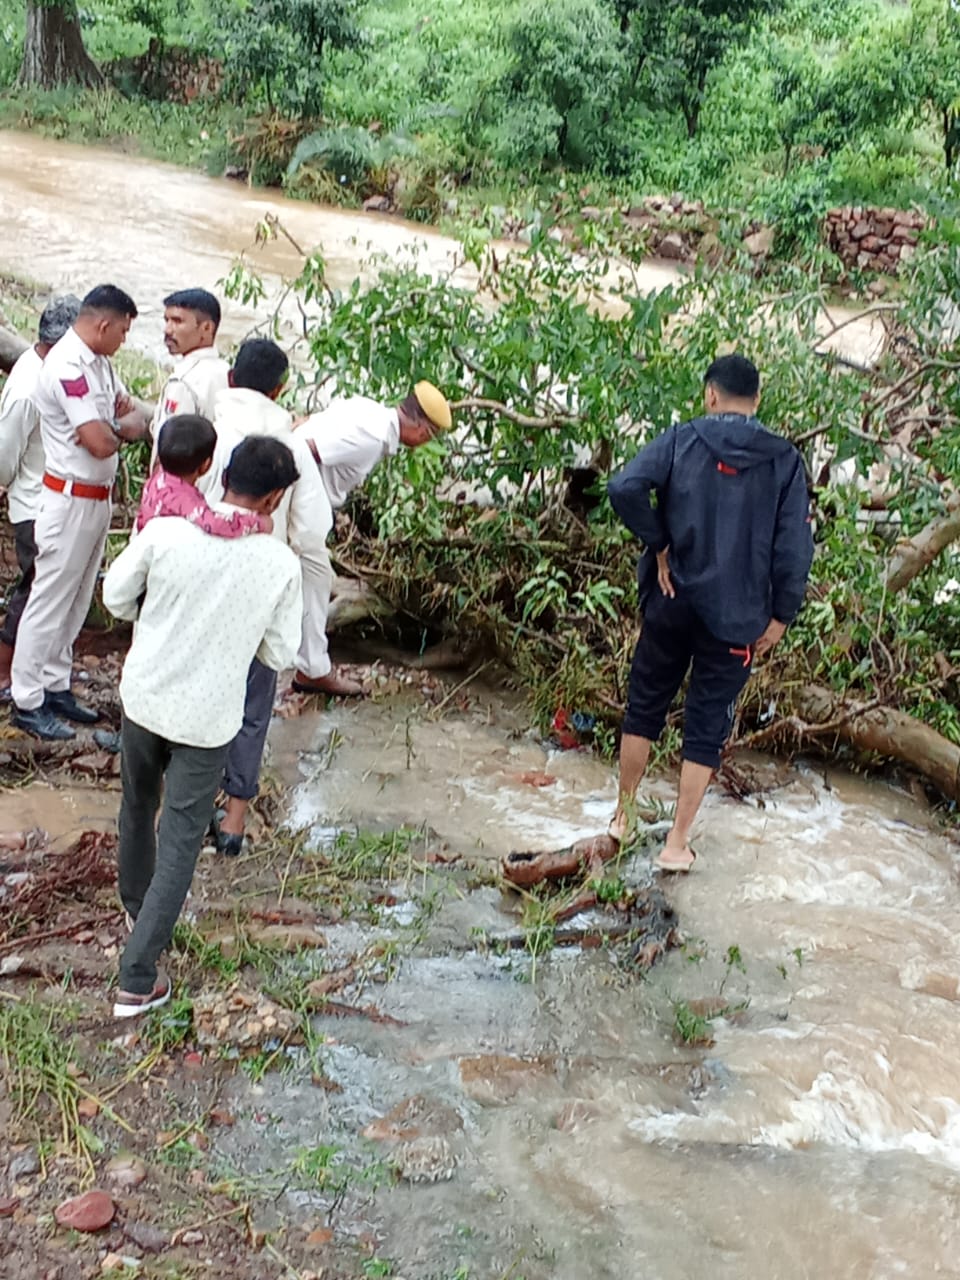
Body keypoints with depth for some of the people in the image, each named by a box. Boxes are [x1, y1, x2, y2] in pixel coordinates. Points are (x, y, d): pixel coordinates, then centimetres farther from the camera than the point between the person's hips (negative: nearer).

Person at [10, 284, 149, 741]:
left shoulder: (98, 362, 9)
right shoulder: (68, 367, -22)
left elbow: (136, 420, 9)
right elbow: (100, 443, -27)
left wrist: (116, 425, -14)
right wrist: (120, 427, -4)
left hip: (97, 498, 9)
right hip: (71, 501, -9)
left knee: (76, 601, 16)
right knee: (50, 601, 0)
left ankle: (56, 687, 28)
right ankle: (27, 702, 9)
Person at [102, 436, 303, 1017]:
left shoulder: (165, 532, -15)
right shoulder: (281, 564, -17)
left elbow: (117, 597, -1)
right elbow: (279, 655, -7)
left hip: (144, 699, 3)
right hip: (207, 721, -3)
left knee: (137, 808, 27)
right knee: (180, 844, 7)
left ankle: (137, 902, 52)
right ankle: (137, 980, 7)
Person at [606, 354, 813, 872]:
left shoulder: (681, 441, -3)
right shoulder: (784, 461, -3)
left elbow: (624, 488, -18)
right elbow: (795, 548, -7)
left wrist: (659, 546, -7)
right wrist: (780, 615, 0)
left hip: (671, 604, 1)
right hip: (736, 618, -1)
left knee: (644, 707, 17)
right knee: (707, 727, 8)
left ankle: (623, 815, 30)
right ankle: (677, 843, 12)